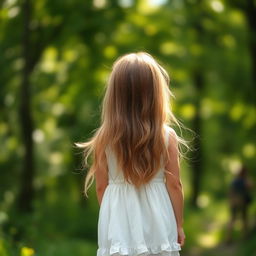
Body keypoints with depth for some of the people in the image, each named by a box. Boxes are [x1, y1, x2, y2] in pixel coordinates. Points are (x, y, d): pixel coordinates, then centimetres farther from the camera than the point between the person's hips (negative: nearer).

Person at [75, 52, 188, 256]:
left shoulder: (104, 139, -5)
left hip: (119, 225, 0)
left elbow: (101, 187, 2)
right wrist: (179, 224, 9)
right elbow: (174, 185, -2)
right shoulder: (167, 137, -6)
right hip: (157, 223, 0)